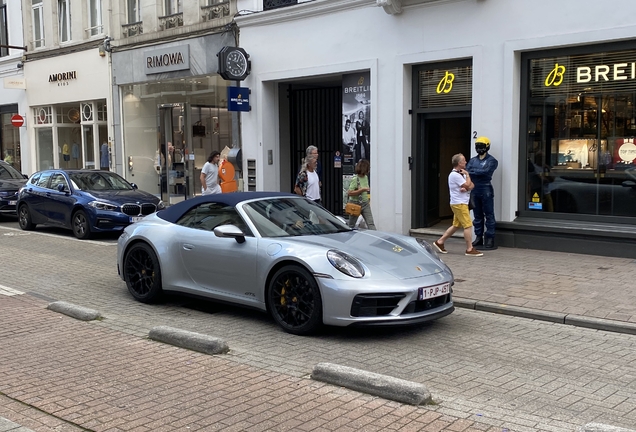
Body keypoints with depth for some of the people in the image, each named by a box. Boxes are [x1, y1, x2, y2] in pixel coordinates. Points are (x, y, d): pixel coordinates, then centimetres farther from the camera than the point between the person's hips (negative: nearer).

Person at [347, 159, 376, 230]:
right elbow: (350, 193, -23)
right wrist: (362, 189, -25)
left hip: (365, 204, 6)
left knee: (370, 223, -5)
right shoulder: (355, 179, -16)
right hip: (355, 204, -6)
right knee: (351, 225, 9)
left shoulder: (366, 177, 7)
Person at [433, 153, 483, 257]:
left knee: (456, 225, 14)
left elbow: (471, 185, 9)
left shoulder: (461, 174, 16)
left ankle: (439, 242, 19)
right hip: (459, 204, -10)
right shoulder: (455, 175, -15)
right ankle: (470, 249, -6)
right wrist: (467, 175, -4)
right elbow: (467, 185, -17)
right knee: (468, 225, -9)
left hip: (462, 203, 10)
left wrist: (467, 188, -13)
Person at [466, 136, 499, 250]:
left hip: (486, 190, -5)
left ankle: (490, 240, 0)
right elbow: (466, 171, 0)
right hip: (474, 190, 5)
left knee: (489, 215, -2)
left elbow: (486, 171, -18)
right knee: (477, 215, 11)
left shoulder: (492, 161, -1)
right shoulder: (473, 160, 14)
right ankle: (479, 238, 18)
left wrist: (472, 171, -12)